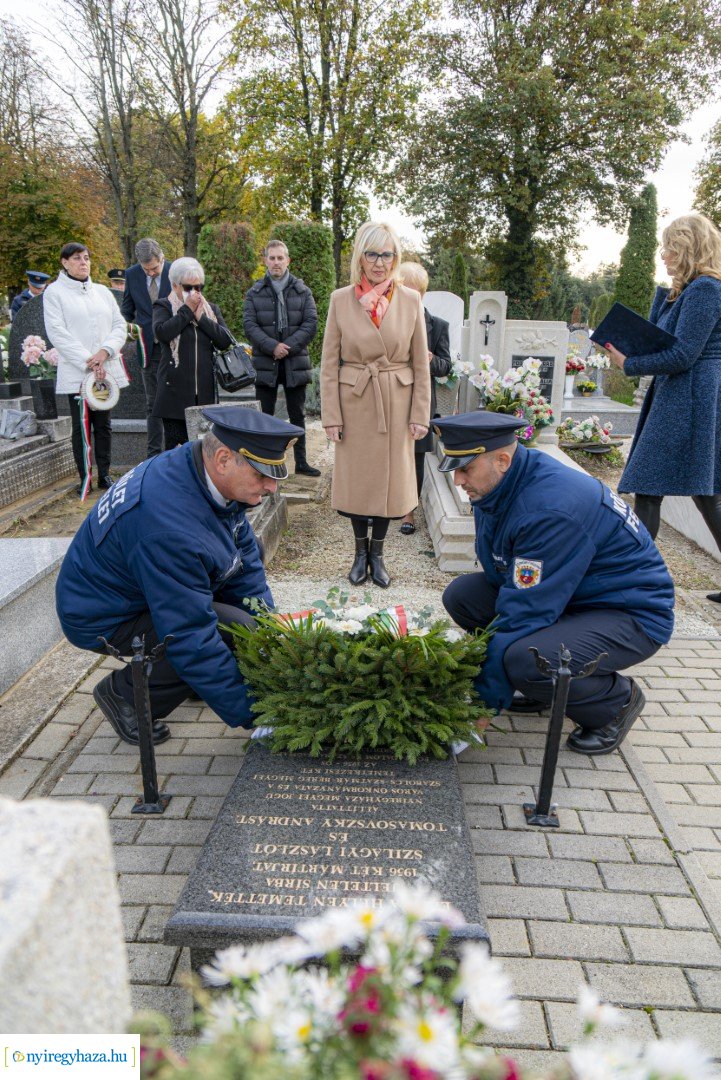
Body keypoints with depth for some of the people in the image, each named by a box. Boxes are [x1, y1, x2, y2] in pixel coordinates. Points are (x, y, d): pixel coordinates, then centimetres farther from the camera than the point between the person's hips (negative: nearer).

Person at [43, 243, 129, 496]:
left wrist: (105, 351, -10)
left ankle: (104, 474, 14)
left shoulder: (102, 291, 14)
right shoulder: (54, 292, 2)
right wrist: (87, 362, -14)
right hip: (76, 373, -4)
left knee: (103, 424, 7)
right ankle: (85, 478, 6)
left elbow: (120, 325, 8)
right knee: (82, 426, 0)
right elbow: (58, 333, -7)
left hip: (107, 369, 4)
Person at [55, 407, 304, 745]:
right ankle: (126, 693, -2)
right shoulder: (169, 527, -38)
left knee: (247, 552, 7)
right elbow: (192, 639, -33)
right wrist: (251, 714, -25)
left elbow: (245, 555, 0)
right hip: (103, 620, -9)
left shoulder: (202, 470, -11)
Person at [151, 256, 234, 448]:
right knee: (175, 445, -5)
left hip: (204, 391, 4)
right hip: (175, 389, -3)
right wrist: (187, 310, -8)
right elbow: (161, 332, -16)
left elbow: (226, 340, 2)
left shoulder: (211, 309, 17)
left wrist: (201, 317, -5)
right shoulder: (163, 307, 5)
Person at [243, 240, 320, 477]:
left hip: (295, 362, 1)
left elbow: (311, 323, -3)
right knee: (265, 415, 5)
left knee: (297, 415, 8)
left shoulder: (303, 291, 5)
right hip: (265, 362, 0)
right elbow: (249, 325, -4)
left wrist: (288, 346, -14)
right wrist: (272, 346, -18)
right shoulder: (254, 293, 5)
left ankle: (301, 462, 15)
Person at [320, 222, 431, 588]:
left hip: (396, 405, 1)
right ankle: (360, 552, 27)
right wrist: (331, 415, -7)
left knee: (390, 478, 7)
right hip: (354, 403, 0)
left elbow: (421, 364, 1)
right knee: (356, 478, 8)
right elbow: (329, 363, -2)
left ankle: (377, 554, 24)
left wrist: (420, 414, -4)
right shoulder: (340, 299, -2)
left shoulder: (411, 300, 0)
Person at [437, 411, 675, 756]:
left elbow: (530, 609, -30)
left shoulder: (551, 508, -32)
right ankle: (539, 687, 12)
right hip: (564, 595, 9)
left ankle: (617, 700, -2)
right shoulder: (498, 485, -4)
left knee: (525, 660, -34)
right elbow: (498, 570, 4)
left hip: (631, 614, -9)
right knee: (461, 595, -2)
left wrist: (489, 692, -24)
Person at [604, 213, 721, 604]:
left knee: (647, 488, -6)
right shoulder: (689, 291, 18)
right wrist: (666, 292, 12)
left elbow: (682, 355, -18)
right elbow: (658, 337, 18)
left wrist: (628, 364, -11)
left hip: (686, 403, -11)